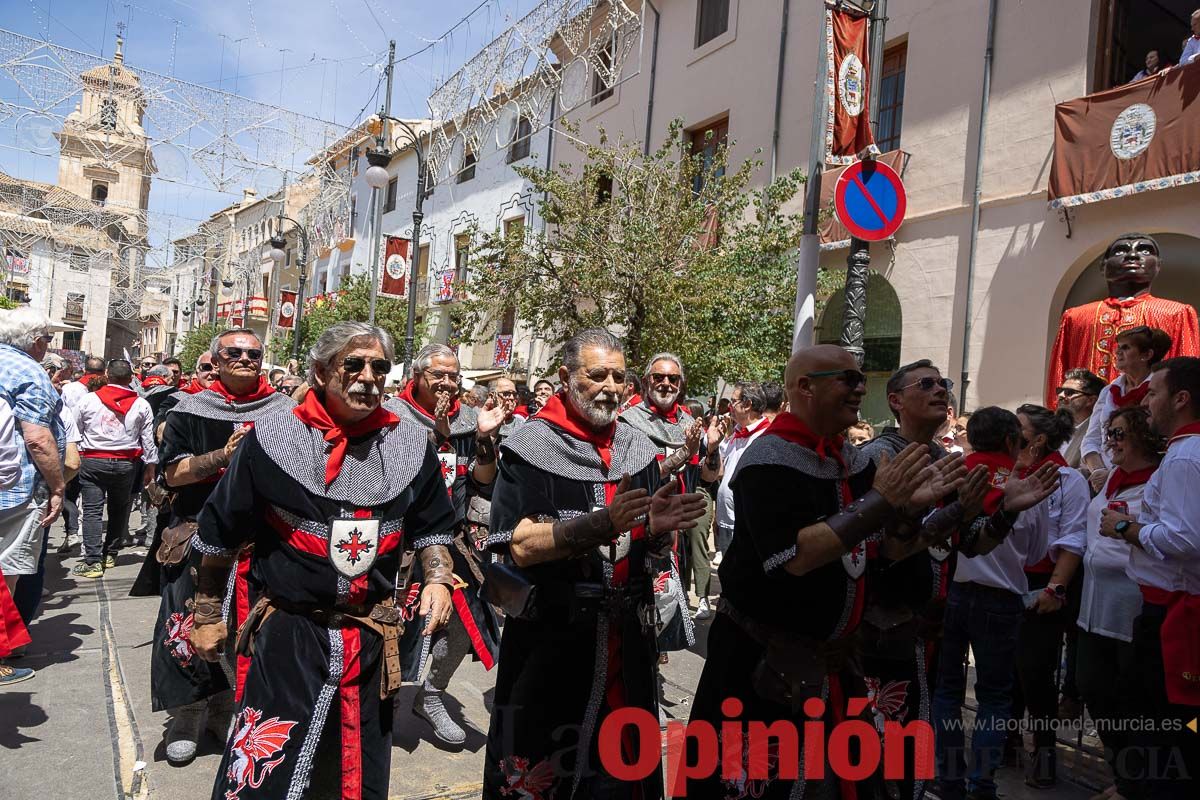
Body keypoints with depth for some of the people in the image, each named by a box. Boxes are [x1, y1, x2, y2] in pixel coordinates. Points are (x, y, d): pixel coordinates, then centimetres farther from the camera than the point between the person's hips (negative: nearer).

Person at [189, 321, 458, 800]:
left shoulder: (411, 445, 0)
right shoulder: (273, 438, -7)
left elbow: (430, 528, 12)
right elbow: (220, 535, 3)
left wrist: (438, 579, -4)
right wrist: (207, 614, 8)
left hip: (373, 640, 3)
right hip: (288, 635, -3)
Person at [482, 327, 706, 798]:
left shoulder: (639, 449, 6)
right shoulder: (532, 446, -10)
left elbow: (652, 545, 10)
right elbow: (519, 546, -18)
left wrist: (658, 527, -13)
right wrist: (602, 523, -28)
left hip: (627, 637, 5)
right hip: (549, 639, -4)